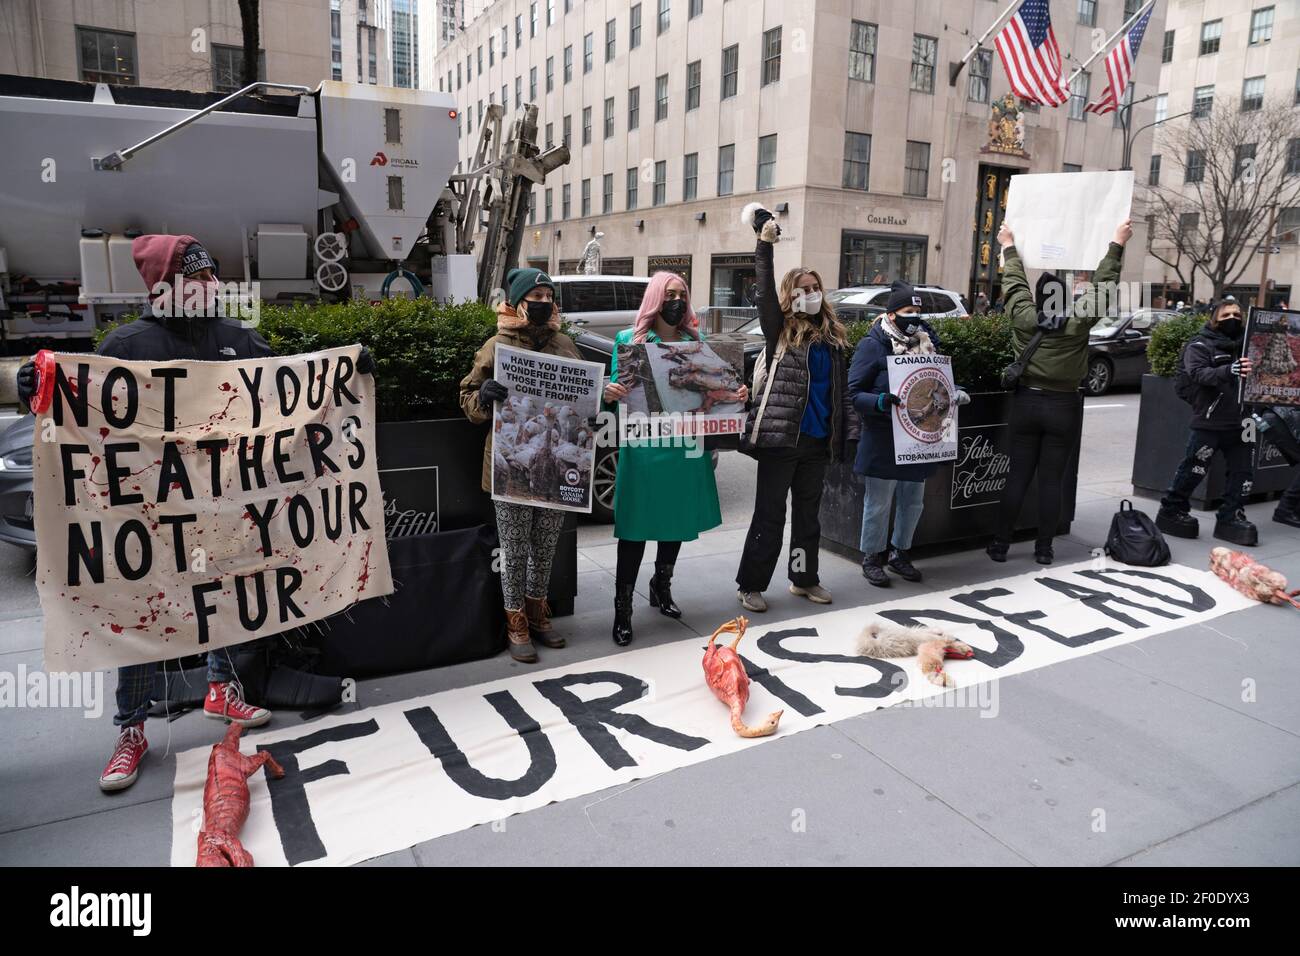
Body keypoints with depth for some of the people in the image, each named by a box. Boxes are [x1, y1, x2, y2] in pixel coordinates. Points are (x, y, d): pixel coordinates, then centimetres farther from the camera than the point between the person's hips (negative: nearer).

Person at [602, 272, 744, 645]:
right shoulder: (629, 339, 1)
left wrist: (736, 395, -7)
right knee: (635, 527, -2)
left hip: (686, 446, 5)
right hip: (643, 446, -4)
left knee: (678, 521, 16)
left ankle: (661, 588, 38)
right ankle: (622, 608, 8)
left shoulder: (697, 340, 10)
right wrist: (610, 394, -25)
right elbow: (616, 391, -3)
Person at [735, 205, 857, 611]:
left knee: (808, 513, 16)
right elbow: (765, 292, -17)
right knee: (769, 515, 0)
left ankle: (804, 579, 30)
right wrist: (764, 245, -25)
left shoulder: (832, 337, 12)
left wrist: (850, 430, 5)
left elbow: (841, 389, 13)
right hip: (780, 436, -5)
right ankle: (750, 584, 10)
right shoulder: (779, 331, -1)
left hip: (817, 440, 5)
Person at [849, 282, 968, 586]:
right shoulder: (873, 345, -10)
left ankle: (899, 553, 33)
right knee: (879, 503, 3)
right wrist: (880, 401, -30)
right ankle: (872, 557, 19)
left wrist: (955, 393, -1)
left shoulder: (927, 342, 8)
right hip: (883, 440, -6)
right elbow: (854, 392, -13)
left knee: (913, 501, 16)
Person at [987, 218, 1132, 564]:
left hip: (1027, 402, 1)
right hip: (1063, 407, -1)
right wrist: (1117, 245, 12)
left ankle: (1000, 544, 9)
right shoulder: (1078, 321, -8)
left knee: (1018, 475, 6)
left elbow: (1014, 283, 9)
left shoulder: (1023, 317, -6)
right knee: (1051, 480, 4)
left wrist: (1009, 246, 24)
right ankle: (1044, 548, 11)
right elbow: (1103, 287, 2)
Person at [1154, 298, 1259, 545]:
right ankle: (1171, 511, 12)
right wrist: (1229, 371, -36)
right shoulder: (1200, 345, -2)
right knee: (1194, 469, -1)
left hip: (1240, 422, 6)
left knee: (1243, 471, 5)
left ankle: (1231, 517, 15)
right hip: (1208, 422, -5)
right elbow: (1198, 373, -19)